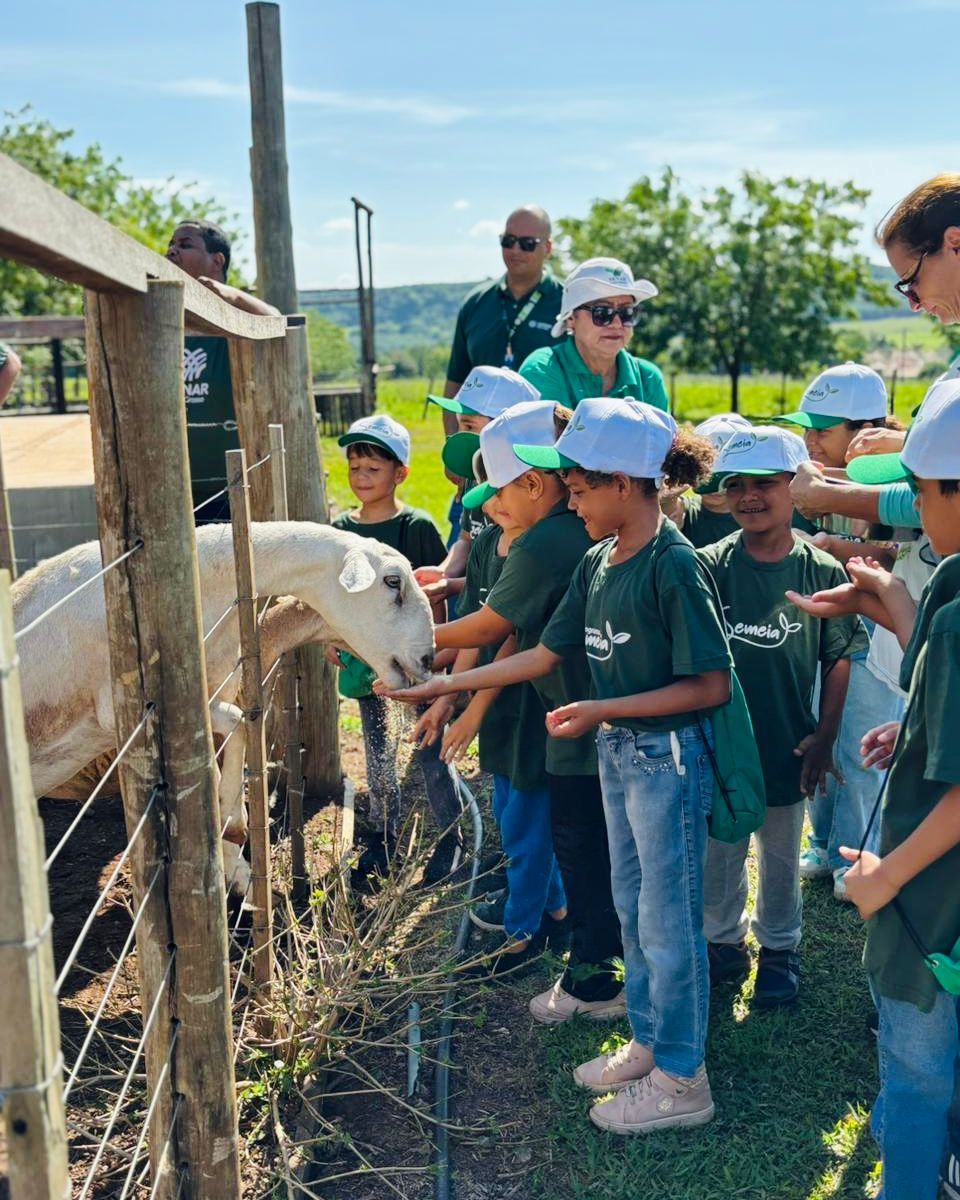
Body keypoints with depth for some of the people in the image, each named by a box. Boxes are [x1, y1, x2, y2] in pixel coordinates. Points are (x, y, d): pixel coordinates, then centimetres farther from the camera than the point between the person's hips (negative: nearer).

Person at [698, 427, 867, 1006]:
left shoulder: (823, 572, -10)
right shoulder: (709, 567, -9)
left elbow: (838, 660, -2)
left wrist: (824, 736, -5)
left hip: (788, 745, -1)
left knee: (782, 856, 17)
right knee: (718, 851, 16)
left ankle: (780, 949, 38)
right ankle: (725, 942, 38)